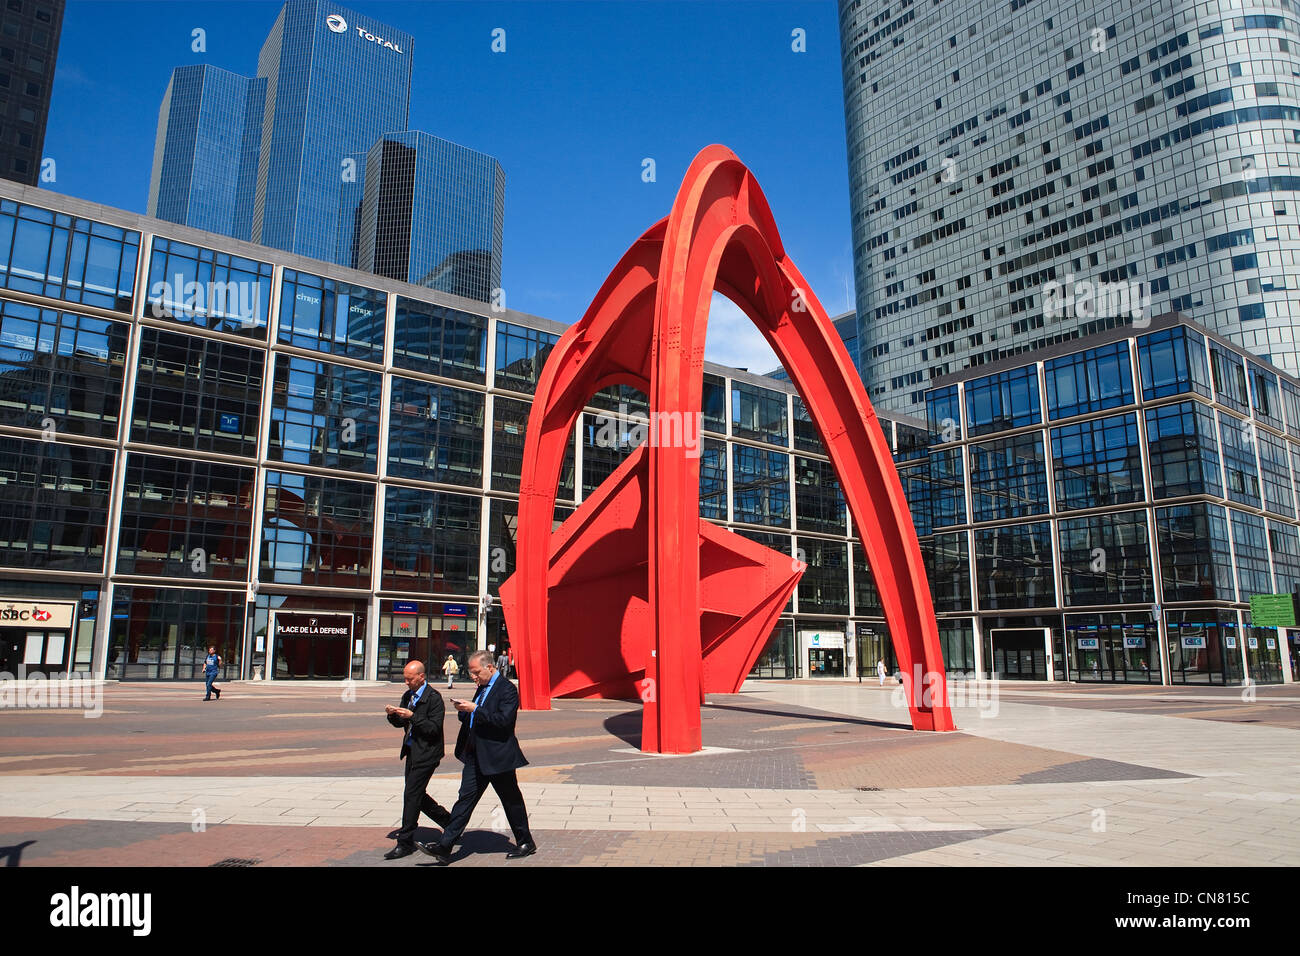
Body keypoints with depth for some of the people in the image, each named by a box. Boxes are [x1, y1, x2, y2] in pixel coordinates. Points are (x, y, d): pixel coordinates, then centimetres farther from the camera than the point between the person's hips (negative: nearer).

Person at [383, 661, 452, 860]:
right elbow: (400, 723, 16)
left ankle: (405, 843, 3)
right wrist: (393, 715, -6)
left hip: (426, 753, -9)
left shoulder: (433, 698, -14)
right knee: (417, 795, 14)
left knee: (411, 794, -7)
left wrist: (412, 716, -26)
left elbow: (434, 728, -19)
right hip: (412, 752, 9)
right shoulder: (408, 696, 11)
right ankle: (450, 822, 31)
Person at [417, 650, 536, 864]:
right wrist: (464, 710, -2)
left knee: (511, 801, 7)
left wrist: (474, 709, -24)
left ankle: (526, 843, 23)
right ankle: (444, 847, 6)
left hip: (498, 757, -8)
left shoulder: (507, 689, -14)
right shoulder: (482, 689, 13)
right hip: (476, 757, 8)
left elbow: (504, 719, -25)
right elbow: (473, 720, 19)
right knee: (465, 798, 5)